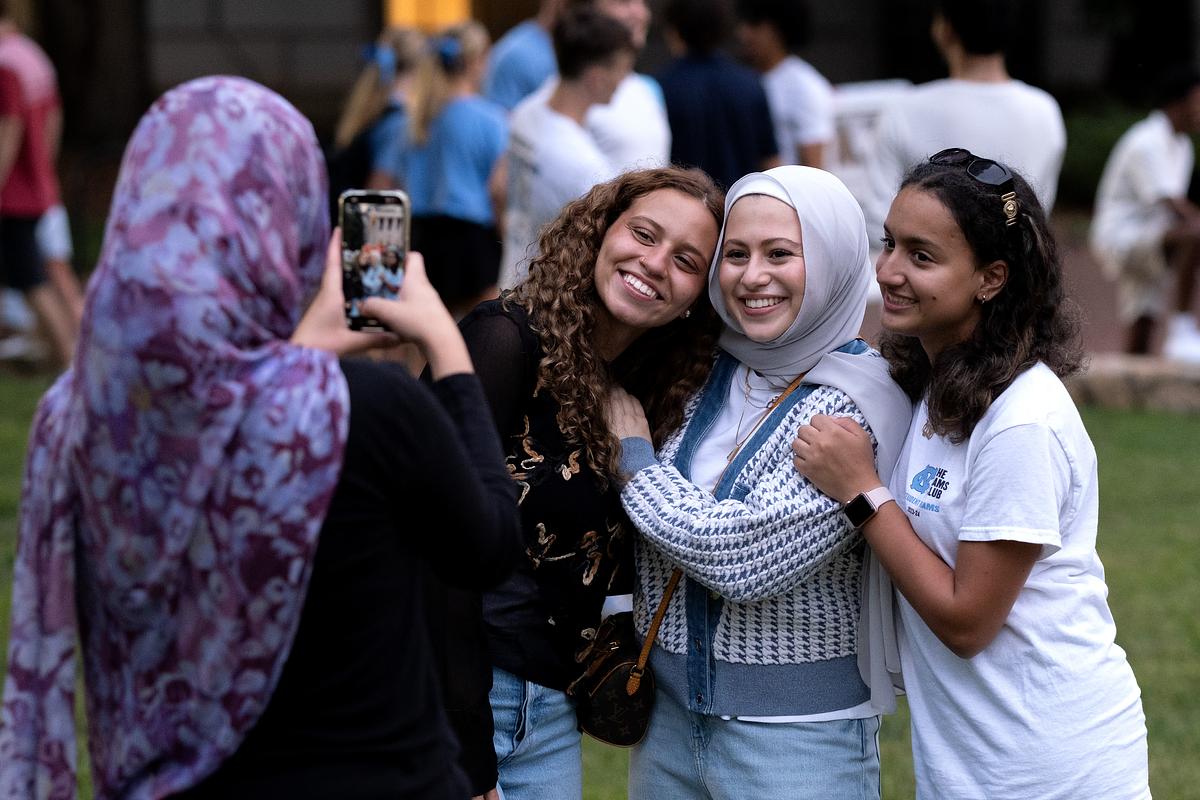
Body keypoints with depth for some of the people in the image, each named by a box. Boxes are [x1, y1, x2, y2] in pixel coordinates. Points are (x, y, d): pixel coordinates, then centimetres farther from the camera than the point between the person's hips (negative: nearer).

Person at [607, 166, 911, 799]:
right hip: (669, 715, 5)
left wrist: (633, 454, -12)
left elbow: (743, 557, -23)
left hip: (799, 739, -5)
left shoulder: (860, 406, -13)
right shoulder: (703, 375, 3)